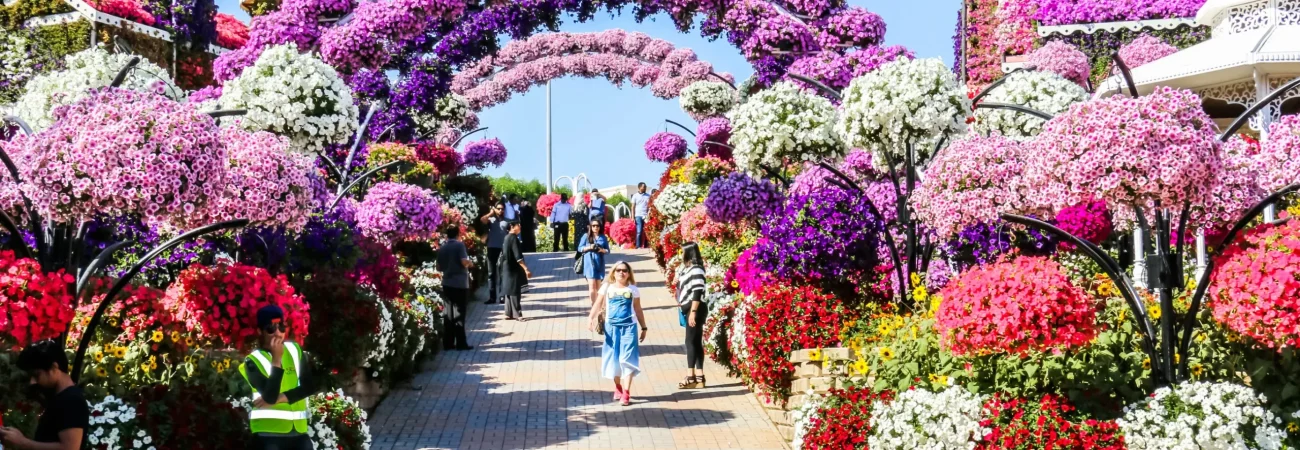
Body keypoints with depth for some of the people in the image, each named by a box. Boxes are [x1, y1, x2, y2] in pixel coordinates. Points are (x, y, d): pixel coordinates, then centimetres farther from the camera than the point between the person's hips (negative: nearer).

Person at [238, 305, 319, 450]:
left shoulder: (295, 350, 9)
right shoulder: (254, 361, -5)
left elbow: (310, 385, 0)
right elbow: (269, 396, -18)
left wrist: (281, 398, -13)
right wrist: (276, 360, -20)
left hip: (299, 431, 5)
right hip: (268, 433, -5)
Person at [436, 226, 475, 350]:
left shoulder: (441, 248, 9)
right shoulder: (459, 245, -8)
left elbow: (439, 267, 12)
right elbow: (464, 261, -18)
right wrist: (470, 263, 3)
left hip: (447, 283, 5)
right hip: (460, 283, -5)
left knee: (449, 313, 10)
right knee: (459, 313, -1)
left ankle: (448, 343, 10)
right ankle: (461, 343, 0)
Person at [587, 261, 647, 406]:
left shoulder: (633, 290, 5)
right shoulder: (607, 288, 4)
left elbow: (638, 310, 11)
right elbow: (598, 305, -4)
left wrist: (644, 327, 12)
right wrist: (590, 319, -20)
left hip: (629, 327, -1)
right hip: (612, 327, 1)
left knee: (627, 360, -8)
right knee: (614, 359, 11)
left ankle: (626, 393, -7)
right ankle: (618, 388, 31)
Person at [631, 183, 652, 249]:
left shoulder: (648, 196, 12)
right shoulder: (635, 196, 8)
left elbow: (650, 206, 9)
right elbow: (633, 207, 7)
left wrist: (649, 215, -5)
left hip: (646, 216, 1)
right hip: (638, 216, -1)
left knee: (646, 231, -3)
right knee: (639, 231, -6)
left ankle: (646, 245, 2)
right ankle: (638, 246, -3)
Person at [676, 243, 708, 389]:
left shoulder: (696, 270, -16)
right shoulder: (687, 268, 13)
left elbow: (697, 292, -21)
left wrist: (693, 312, -23)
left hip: (695, 309, -10)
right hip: (690, 309, 10)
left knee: (691, 341, -8)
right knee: (696, 342, 9)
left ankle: (691, 378, -5)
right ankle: (699, 377, 12)